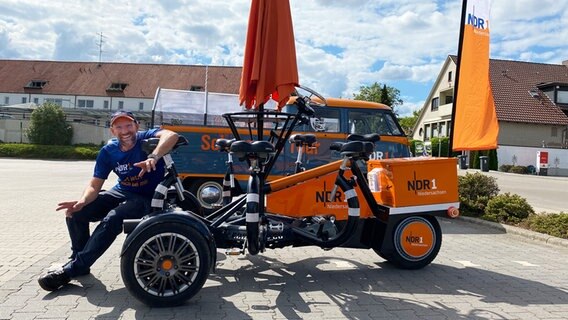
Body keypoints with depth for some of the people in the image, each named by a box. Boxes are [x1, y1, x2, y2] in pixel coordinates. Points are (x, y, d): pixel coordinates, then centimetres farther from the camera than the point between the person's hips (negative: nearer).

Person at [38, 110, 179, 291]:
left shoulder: (147, 138, -18)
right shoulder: (108, 151, -3)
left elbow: (171, 135, -41)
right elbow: (95, 185, -6)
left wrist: (153, 157, -58)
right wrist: (82, 202, -28)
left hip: (147, 198, -6)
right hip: (122, 192, 6)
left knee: (111, 220, -31)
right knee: (75, 213, -9)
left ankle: (72, 269, -19)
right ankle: (78, 258, 13)